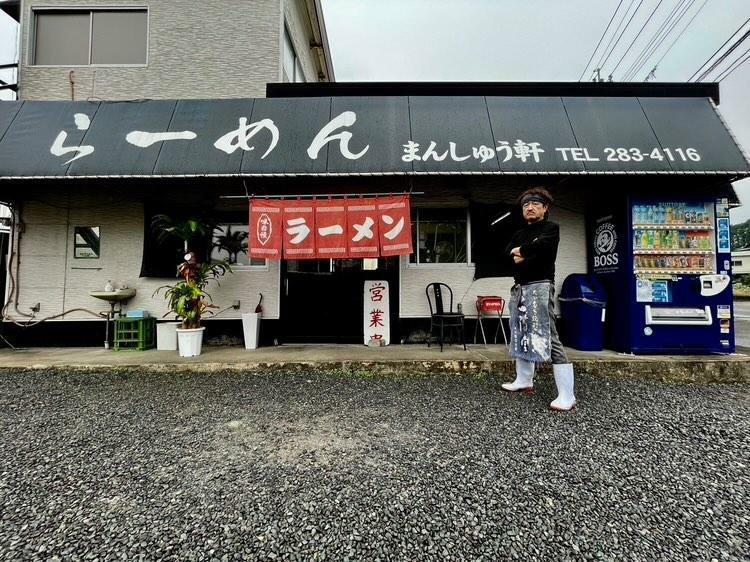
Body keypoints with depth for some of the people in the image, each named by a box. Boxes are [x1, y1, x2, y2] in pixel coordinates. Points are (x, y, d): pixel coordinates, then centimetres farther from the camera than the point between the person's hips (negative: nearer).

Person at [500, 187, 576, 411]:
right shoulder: (519, 233, 20)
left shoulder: (551, 228, 1)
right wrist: (530, 251, -13)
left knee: (548, 338, -13)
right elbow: (508, 253, 4)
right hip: (519, 288, 8)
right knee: (520, 335, 12)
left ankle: (567, 395, -10)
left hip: (540, 286, -8)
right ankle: (524, 380, 26)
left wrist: (520, 250, -4)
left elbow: (541, 246, -20)